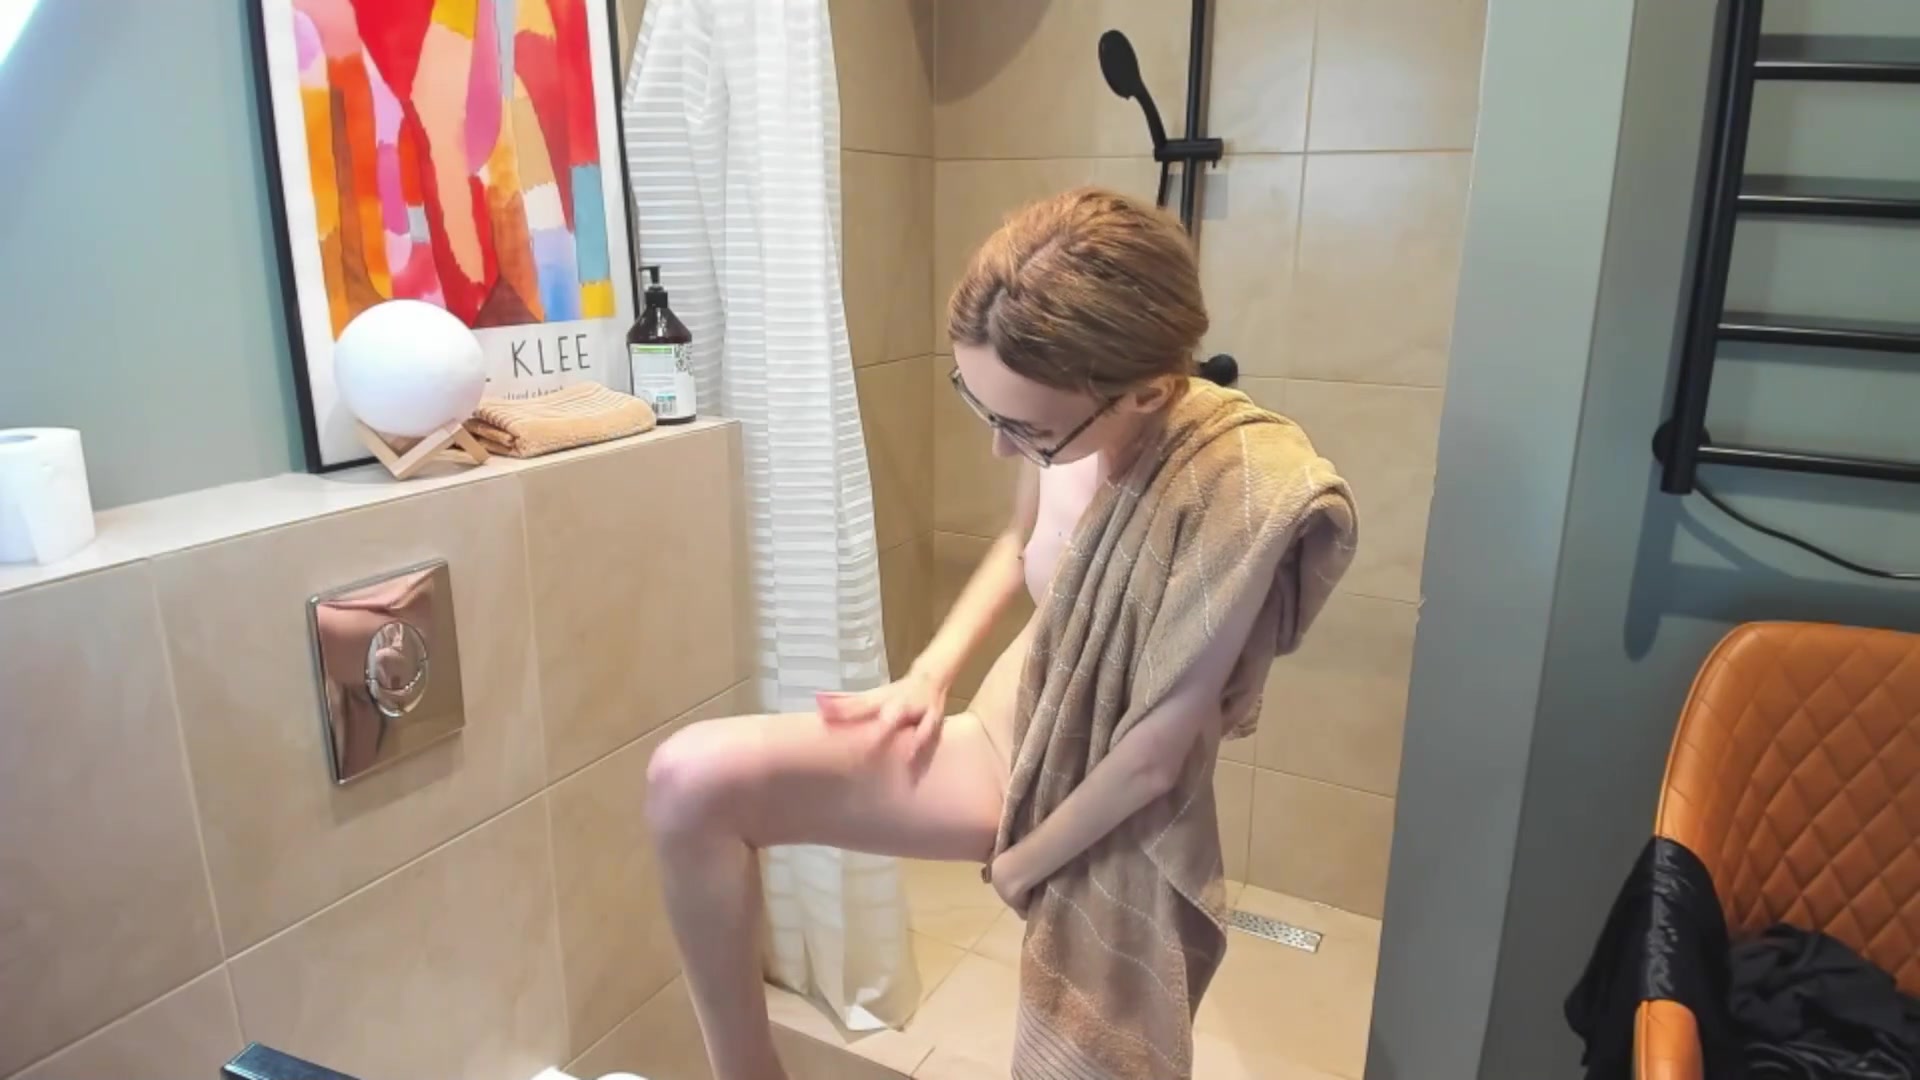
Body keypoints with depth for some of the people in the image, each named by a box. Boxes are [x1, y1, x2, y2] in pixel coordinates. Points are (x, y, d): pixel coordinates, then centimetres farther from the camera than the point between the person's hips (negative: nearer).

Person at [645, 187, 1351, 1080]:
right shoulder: (1063, 423, -15)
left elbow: (1158, 753, -23)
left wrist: (1024, 864, -10)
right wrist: (930, 673, -2)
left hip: (1111, 828, -4)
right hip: (992, 745, 5)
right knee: (694, 778, -14)